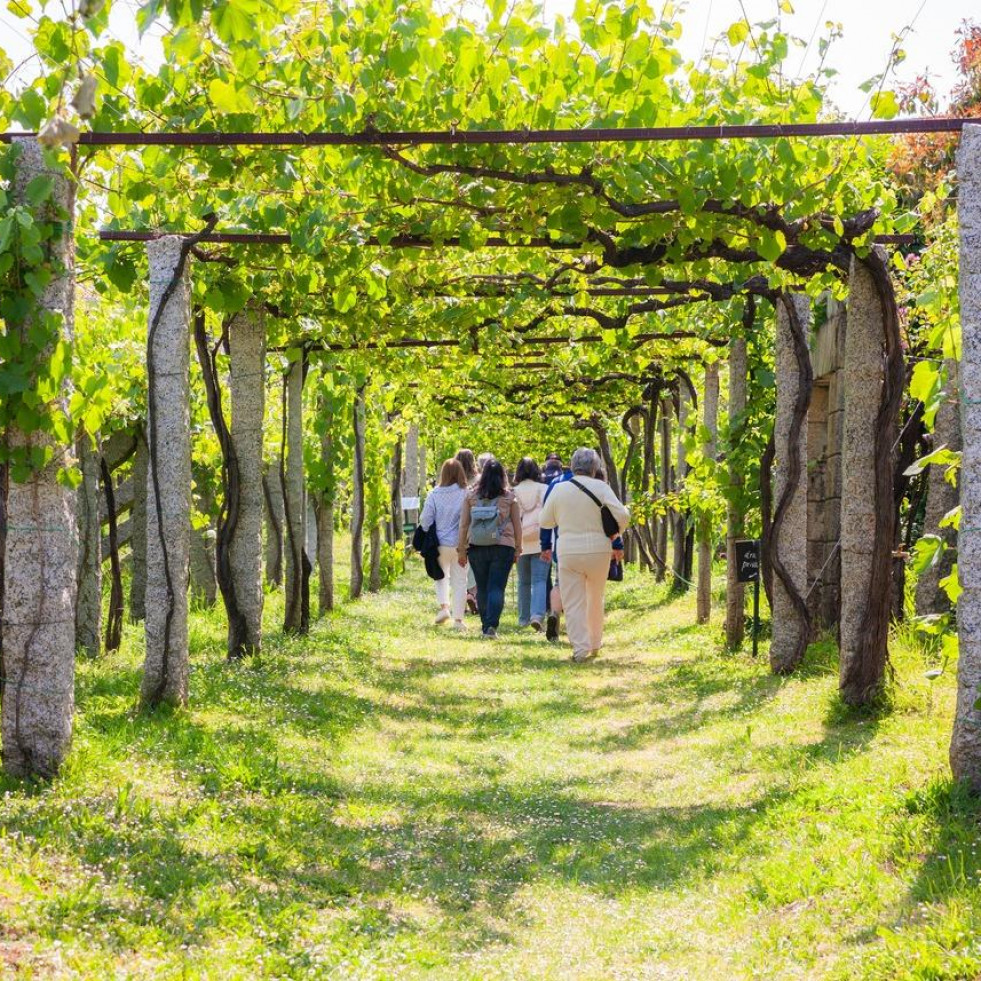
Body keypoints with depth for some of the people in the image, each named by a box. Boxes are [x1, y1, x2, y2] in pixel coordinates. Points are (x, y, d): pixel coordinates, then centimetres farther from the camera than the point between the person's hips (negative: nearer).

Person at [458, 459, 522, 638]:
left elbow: (463, 525, 4)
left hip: (477, 547, 1)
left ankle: (485, 625, 18)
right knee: (497, 588, -3)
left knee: (482, 588, 12)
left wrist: (461, 550, 9)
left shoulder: (471, 497, 3)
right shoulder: (509, 498, 1)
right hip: (503, 547, -1)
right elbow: (517, 526, 4)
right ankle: (492, 625, -17)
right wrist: (517, 549, 13)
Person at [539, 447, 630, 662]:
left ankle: (580, 648, -6)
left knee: (573, 603, 3)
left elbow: (545, 521, 7)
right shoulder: (601, 487, -6)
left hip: (569, 552, 0)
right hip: (598, 550, 1)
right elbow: (622, 516, -11)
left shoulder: (559, 489, -2)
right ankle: (595, 644, 26)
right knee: (596, 600, 18)